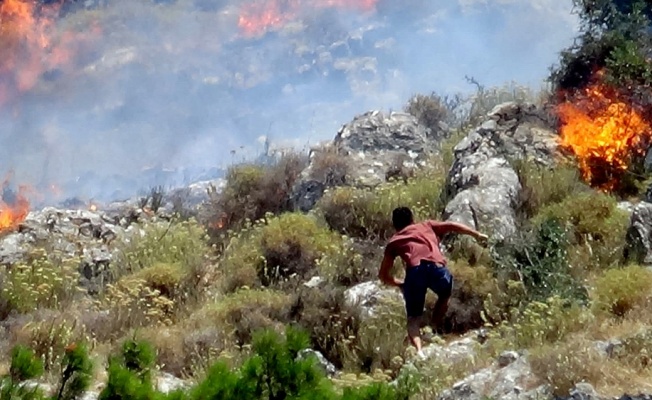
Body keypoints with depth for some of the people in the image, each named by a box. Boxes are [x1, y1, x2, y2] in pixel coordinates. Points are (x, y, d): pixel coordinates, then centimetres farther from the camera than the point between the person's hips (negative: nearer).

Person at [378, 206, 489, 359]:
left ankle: (418, 350, -15)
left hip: (414, 271, 0)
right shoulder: (427, 225, 33)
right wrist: (477, 235, 21)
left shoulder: (393, 242, 31)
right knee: (445, 295, 34)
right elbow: (451, 226, 19)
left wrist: (400, 284, 45)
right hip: (437, 267, 1)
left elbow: (383, 275, 29)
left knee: (413, 318, 10)